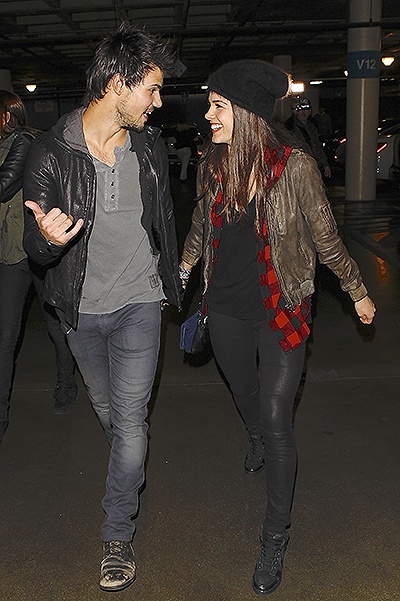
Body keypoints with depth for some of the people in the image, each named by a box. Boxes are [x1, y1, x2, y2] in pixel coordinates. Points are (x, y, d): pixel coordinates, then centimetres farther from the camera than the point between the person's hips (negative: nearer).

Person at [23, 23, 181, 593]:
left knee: (129, 418, -4)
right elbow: (36, 244, -12)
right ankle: (132, 470, 51)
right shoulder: (51, 152, -14)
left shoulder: (150, 145, -4)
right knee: (106, 407, 20)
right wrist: (46, 238, -36)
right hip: (81, 308, 0)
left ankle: (118, 535, 14)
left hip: (138, 301, 0)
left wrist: (171, 279, 18)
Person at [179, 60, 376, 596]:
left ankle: (276, 535, 17)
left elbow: (325, 238, -6)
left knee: (276, 421, -2)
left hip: (281, 311, -4)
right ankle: (256, 441, 61)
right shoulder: (212, 165, -4)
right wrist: (178, 276, 18)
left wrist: (358, 292, 2)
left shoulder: (295, 166, -17)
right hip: (226, 309, 5)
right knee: (244, 394, 25)